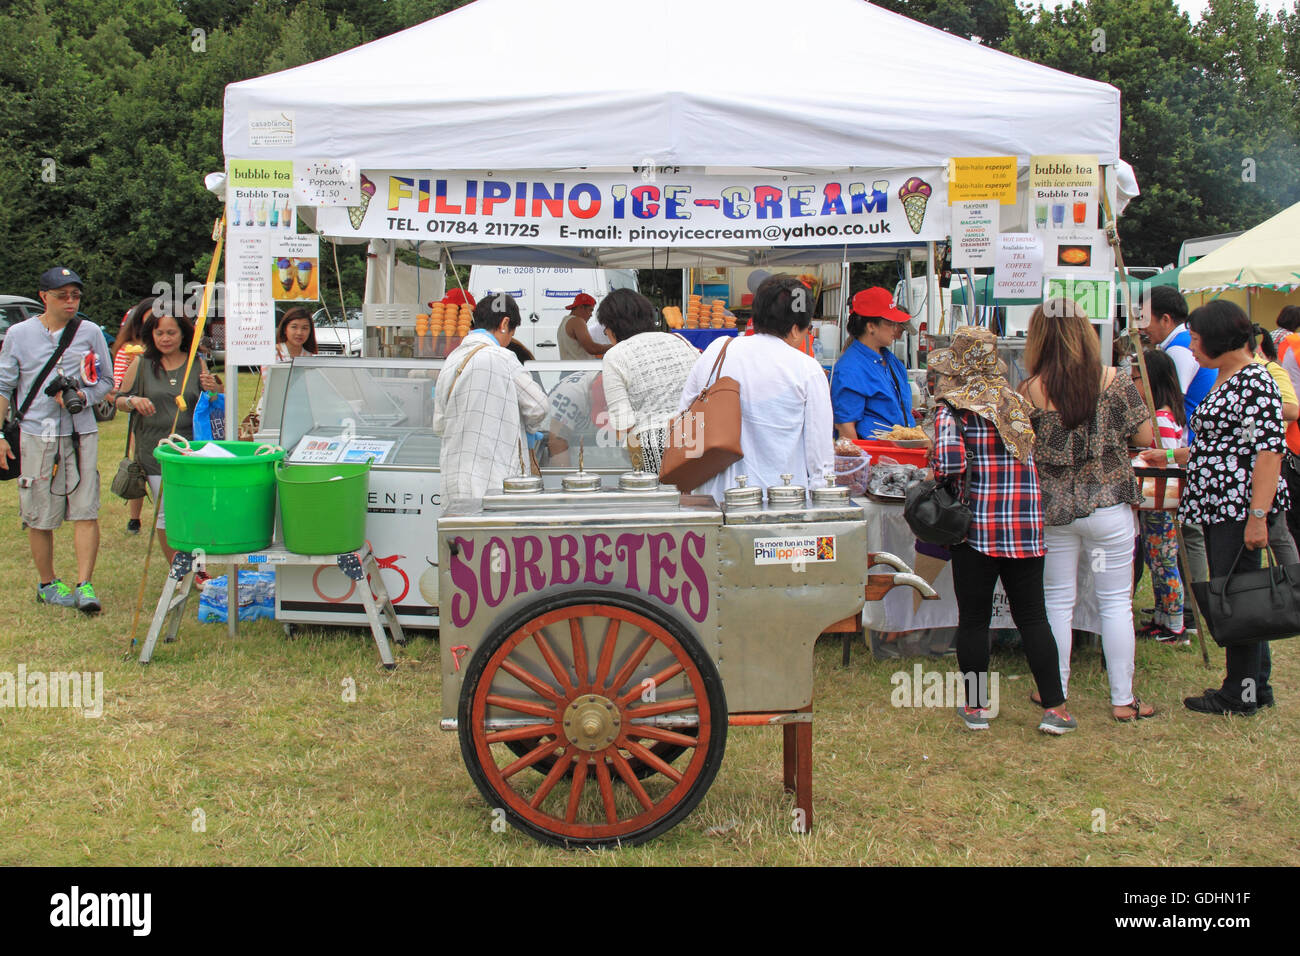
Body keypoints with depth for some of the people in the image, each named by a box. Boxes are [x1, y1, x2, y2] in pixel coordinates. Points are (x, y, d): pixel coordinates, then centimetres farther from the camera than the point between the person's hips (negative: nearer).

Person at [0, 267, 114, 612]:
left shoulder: (90, 333, 5)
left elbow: (106, 381, 11)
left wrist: (82, 396, -10)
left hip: (81, 434, 0)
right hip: (36, 436, 0)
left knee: (86, 512, -8)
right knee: (40, 518, 5)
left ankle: (84, 585, -5)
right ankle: (47, 583, 21)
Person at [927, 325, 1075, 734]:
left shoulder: (954, 407, -8)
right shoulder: (1018, 402, 8)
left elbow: (949, 462, -21)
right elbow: (1032, 453, 11)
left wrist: (935, 470, 1)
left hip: (978, 525, -4)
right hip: (1026, 525, 4)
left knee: (973, 619, 8)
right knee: (1032, 616, 9)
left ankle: (975, 705, 16)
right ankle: (1054, 708, 9)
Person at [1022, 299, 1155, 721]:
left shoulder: (1030, 391, -7)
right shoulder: (1116, 382, -7)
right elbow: (1145, 437, -3)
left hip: (1052, 508, 1)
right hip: (1109, 504, -1)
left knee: (1058, 602, 12)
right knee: (1116, 602, 8)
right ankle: (1123, 699, 13)